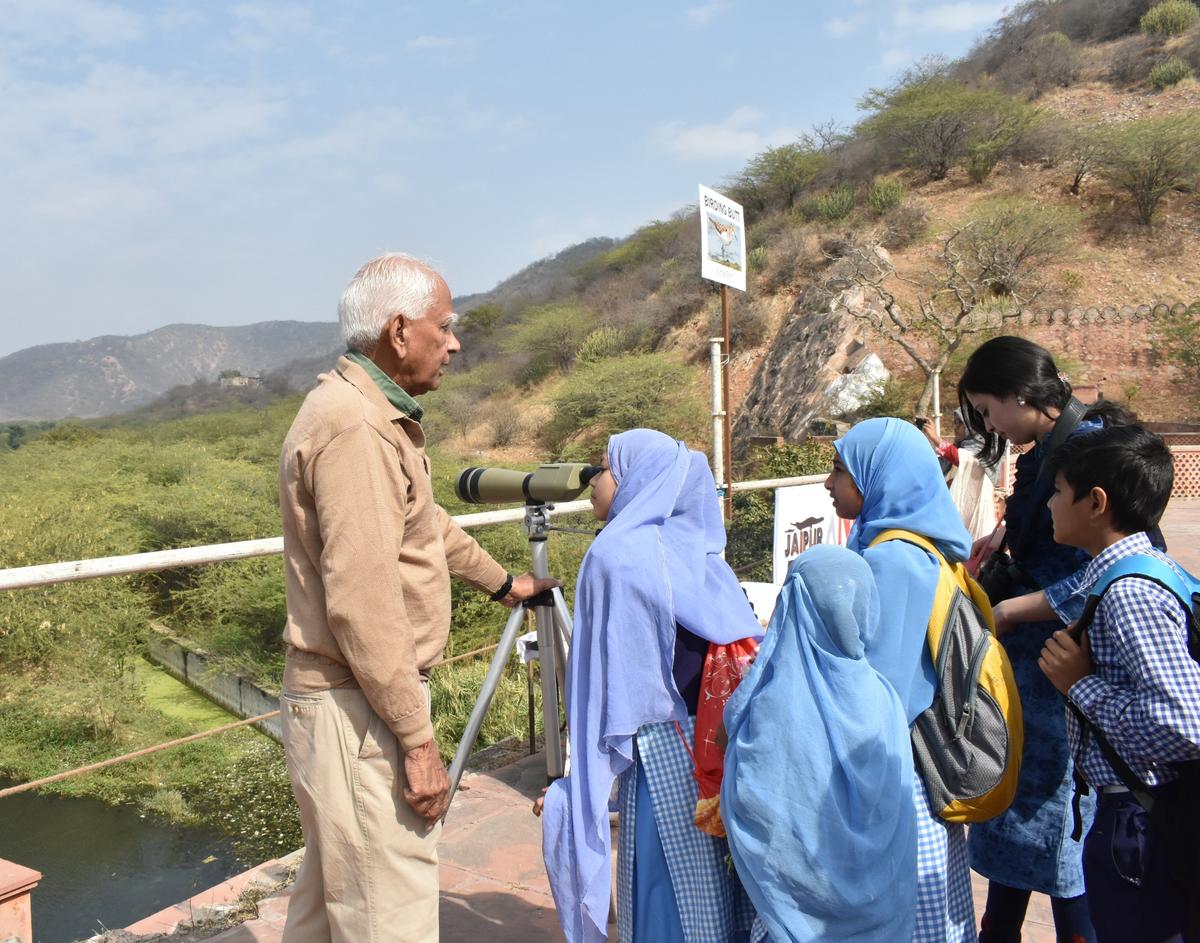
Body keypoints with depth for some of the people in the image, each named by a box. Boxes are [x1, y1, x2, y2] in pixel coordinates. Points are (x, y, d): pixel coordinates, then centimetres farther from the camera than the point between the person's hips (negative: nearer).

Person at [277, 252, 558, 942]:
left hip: (341, 701, 10)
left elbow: (427, 522, 27)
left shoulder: (379, 415, 13)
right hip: (360, 711, -10)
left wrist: (500, 581, 35)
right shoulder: (353, 427, -20)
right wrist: (418, 738, -21)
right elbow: (363, 603, -25)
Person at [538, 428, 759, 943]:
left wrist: (578, 783, -8)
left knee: (666, 902, 8)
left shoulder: (616, 554, -13)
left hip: (664, 760, -7)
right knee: (715, 892, 20)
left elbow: (609, 684, -14)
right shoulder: (700, 550, 6)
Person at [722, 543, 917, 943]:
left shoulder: (760, 698, -18)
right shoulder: (879, 698, -16)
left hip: (784, 892, 0)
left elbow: (738, 806, -8)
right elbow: (894, 821, -6)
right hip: (866, 901, 0)